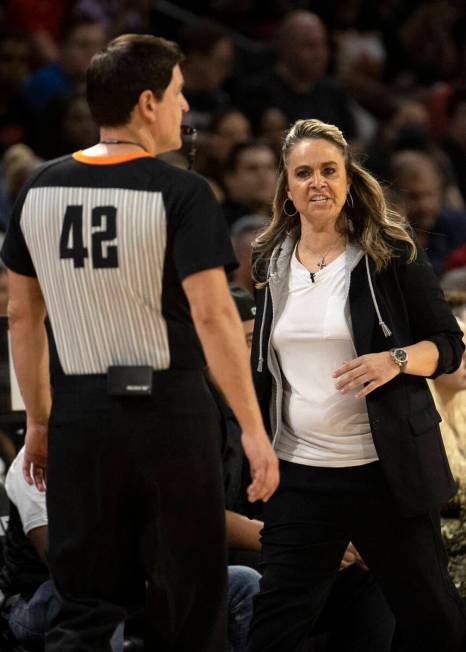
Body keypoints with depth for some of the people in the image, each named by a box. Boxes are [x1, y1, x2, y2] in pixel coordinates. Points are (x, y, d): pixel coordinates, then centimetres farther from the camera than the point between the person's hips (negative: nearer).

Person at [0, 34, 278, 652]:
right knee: (186, 601, 8)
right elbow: (212, 314, -16)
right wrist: (253, 429, -13)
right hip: (170, 412, -4)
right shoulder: (181, 193, -10)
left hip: (79, 415, 4)